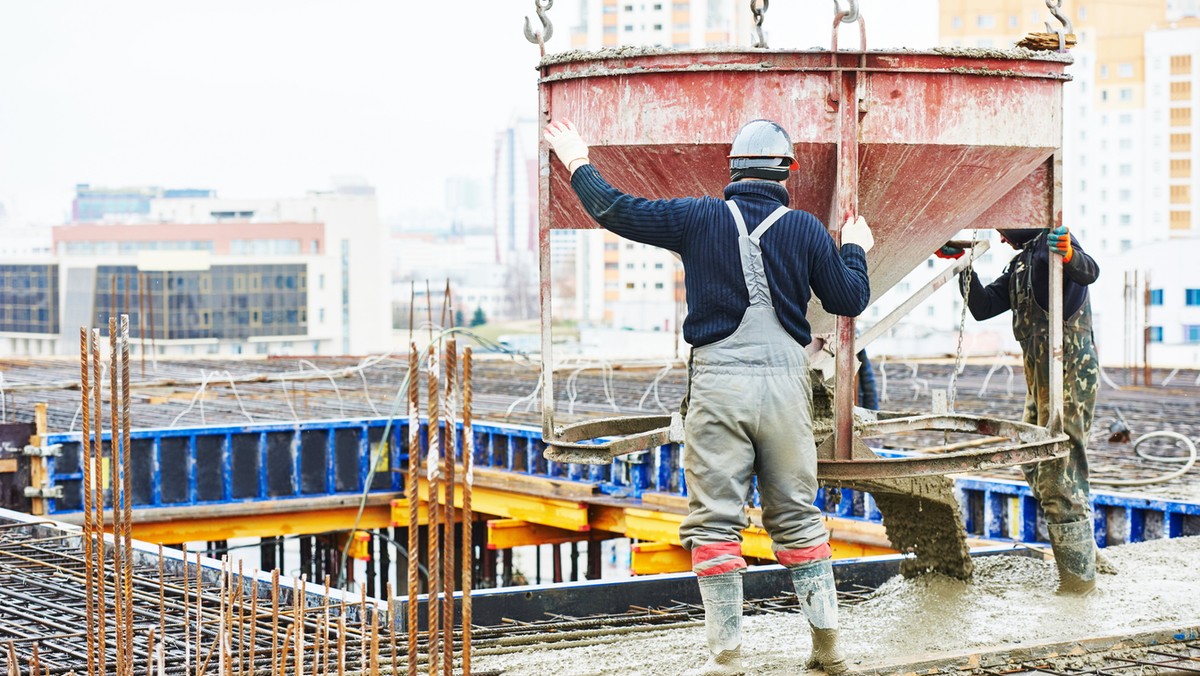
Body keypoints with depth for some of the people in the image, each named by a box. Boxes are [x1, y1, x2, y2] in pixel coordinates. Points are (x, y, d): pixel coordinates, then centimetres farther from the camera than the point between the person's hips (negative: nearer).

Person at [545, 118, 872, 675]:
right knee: (797, 517, 13)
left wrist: (579, 164, 19)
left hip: (719, 383, -2)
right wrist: (855, 250, 31)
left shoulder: (700, 218, -1)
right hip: (785, 381, 2)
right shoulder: (806, 230, 3)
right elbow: (849, 299, 11)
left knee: (715, 521, 2)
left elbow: (614, 210, 2)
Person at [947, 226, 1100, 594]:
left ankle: (1078, 574, -8)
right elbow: (983, 306, 19)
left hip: (1070, 373, -11)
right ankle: (1084, 548, 32)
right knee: (1036, 469, 20)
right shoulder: (1020, 264, 20)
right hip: (1040, 378, 11)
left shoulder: (1053, 242, -9)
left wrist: (1070, 255, -52)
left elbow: (1089, 272, -30)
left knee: (1059, 476, -11)